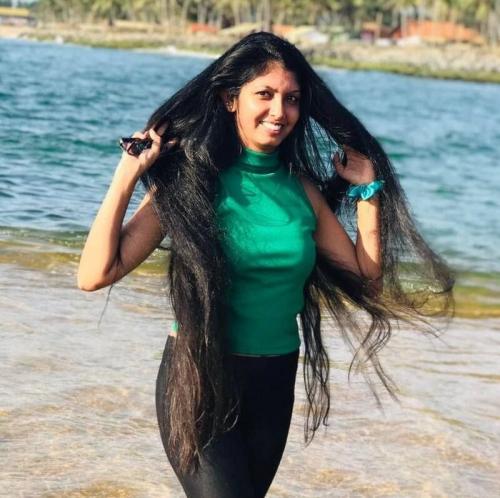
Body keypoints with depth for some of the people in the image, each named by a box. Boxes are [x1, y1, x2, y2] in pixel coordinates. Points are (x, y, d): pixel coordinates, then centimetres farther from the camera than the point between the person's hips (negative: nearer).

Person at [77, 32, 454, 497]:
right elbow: (95, 274, -18)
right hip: (199, 380, -5)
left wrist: (368, 189, 4)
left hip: (275, 384, 5)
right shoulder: (190, 181, -11)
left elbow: (366, 278, 7)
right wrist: (127, 174, -21)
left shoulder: (302, 188, 3)